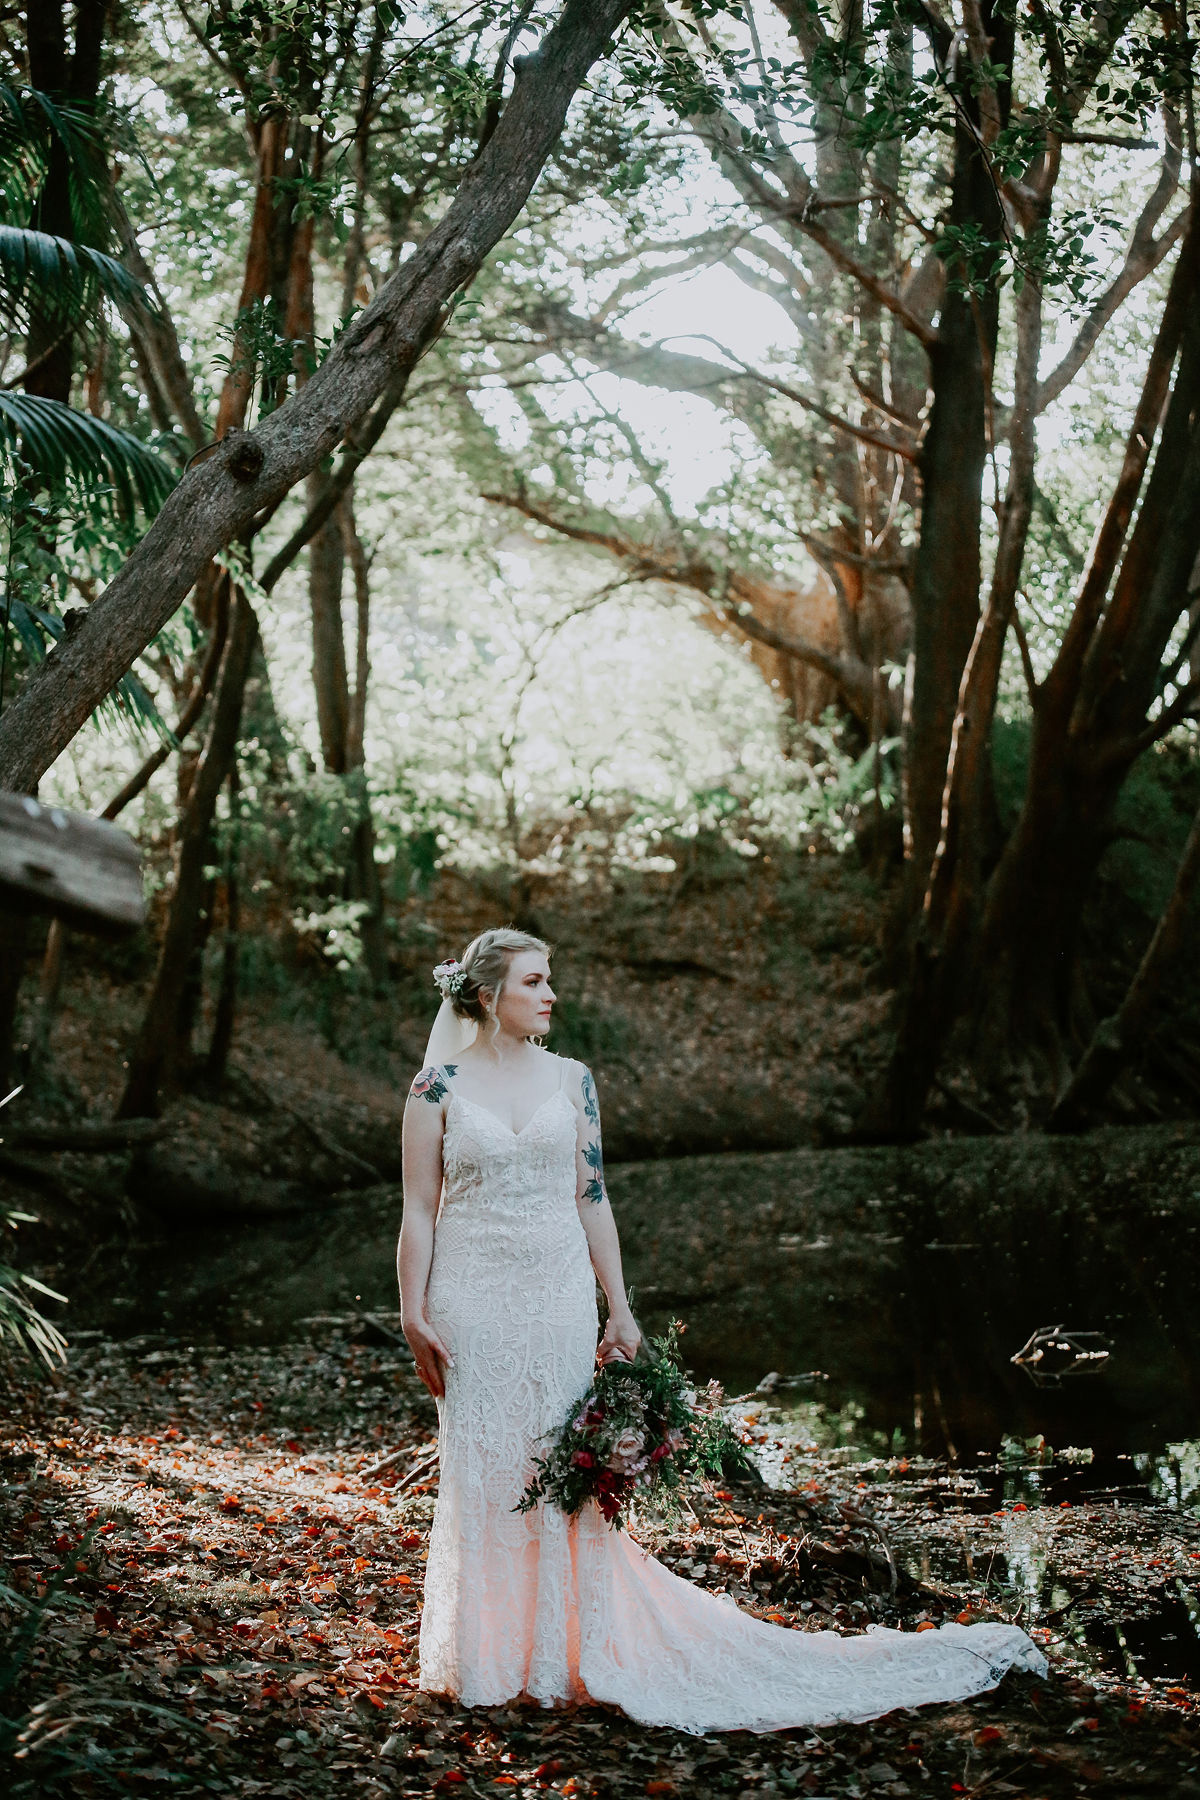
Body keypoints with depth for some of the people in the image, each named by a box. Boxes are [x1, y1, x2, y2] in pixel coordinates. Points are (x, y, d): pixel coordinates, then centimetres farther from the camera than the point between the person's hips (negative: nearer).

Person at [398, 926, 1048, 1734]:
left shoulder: (570, 1079, 5)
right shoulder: (440, 1086, -3)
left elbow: (592, 1199, 6)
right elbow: (419, 1211, -2)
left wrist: (620, 1310, 4)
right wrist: (415, 1317, -7)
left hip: (560, 1303, 2)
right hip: (474, 1305, -2)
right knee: (483, 1475, 6)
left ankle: (562, 1646, 21)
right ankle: (485, 1655, 22)